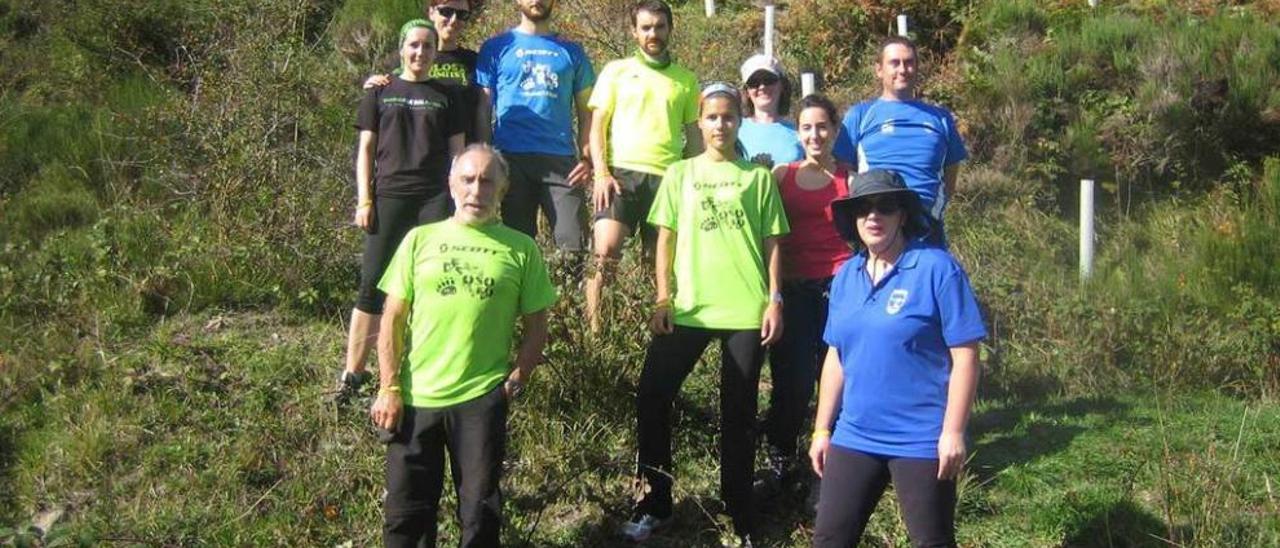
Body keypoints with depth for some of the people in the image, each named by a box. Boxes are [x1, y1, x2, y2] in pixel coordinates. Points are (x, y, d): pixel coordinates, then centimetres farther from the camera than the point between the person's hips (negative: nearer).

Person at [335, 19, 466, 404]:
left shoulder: (445, 97, 13)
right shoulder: (381, 93, 11)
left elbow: (457, 152, 12)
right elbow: (365, 150, 9)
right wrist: (363, 201, -1)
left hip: (436, 198, 1)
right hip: (389, 196, -1)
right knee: (372, 285, -3)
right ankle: (352, 373, 1)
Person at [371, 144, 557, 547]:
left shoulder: (521, 249, 4)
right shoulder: (420, 240, 6)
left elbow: (535, 328, 7)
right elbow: (393, 320, 5)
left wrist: (515, 381, -5)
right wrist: (389, 389, -2)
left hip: (481, 399, -1)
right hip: (415, 398, 1)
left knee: (480, 513, 5)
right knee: (405, 513, 5)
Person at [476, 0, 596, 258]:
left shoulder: (571, 51, 14)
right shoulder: (496, 48, 10)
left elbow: (585, 111, 12)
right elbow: (483, 109, 6)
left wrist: (586, 158, -1)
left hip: (562, 159, 1)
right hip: (513, 158, -1)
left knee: (573, 246, -8)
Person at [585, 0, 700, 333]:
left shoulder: (686, 80, 16)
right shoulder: (616, 71, 11)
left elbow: (694, 136, 17)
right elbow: (597, 126, 6)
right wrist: (601, 173, -7)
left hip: (667, 178, 2)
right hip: (621, 172, -2)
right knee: (606, 249, -17)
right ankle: (591, 323, -11)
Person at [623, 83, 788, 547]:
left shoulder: (759, 177, 8)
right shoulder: (680, 174, 10)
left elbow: (771, 243, 6)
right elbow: (666, 240, 7)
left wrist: (775, 300, -3)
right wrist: (663, 299, -2)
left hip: (746, 311, -1)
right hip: (688, 308, 1)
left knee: (738, 413, 5)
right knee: (652, 398, -3)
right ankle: (655, 503, 12)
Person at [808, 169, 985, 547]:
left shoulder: (937, 268, -11)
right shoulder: (845, 277, 8)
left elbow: (965, 356, -12)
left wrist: (953, 431, -16)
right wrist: (822, 429, 13)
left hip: (921, 441, -6)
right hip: (854, 437, 6)